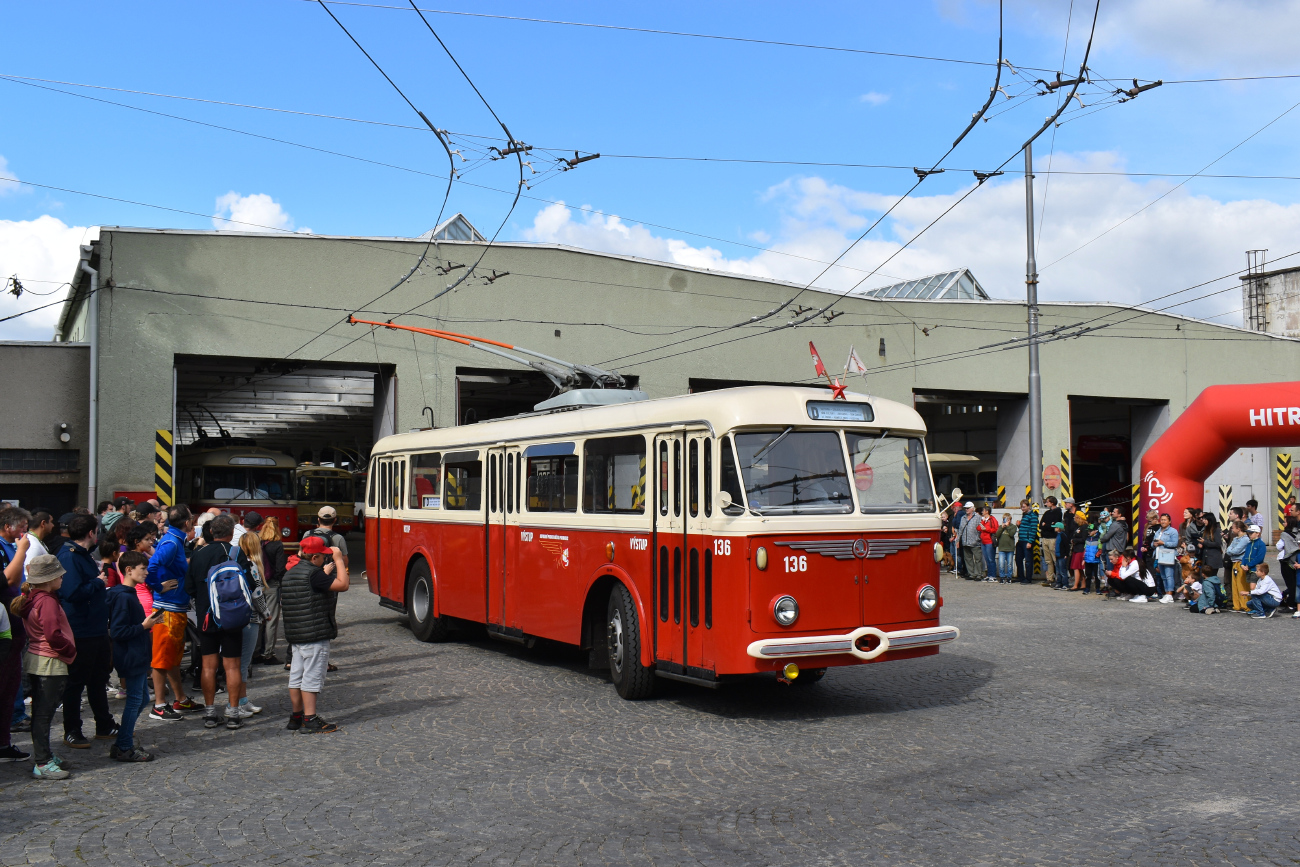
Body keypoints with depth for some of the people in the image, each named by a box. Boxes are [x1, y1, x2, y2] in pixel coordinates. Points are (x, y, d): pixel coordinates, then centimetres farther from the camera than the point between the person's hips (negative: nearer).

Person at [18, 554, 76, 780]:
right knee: (44, 713, -6)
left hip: (36, 659, 10)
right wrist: (71, 651, -12)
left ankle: (43, 755, 27)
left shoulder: (31, 598, 9)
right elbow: (53, 636, -26)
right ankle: (42, 764, -3)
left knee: (41, 711, 17)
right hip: (50, 663, -10)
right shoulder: (47, 601, -20)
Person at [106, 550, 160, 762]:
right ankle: (124, 748, 3)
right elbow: (117, 632, -22)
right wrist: (144, 626, -19)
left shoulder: (130, 594, 14)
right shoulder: (123, 597, -18)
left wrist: (148, 623, 13)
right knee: (135, 700, -4)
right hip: (131, 659, -10)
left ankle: (122, 744, 23)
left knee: (138, 700, 15)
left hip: (138, 658, 10)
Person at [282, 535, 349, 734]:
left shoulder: (290, 574, 12)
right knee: (312, 676, -4)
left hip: (294, 634, 9)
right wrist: (339, 560, -12)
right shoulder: (313, 574, -16)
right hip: (315, 635, -9)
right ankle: (309, 721, -2)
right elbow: (343, 585, -20)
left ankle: (296, 717, 21)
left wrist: (325, 573, 20)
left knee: (296, 676, 13)